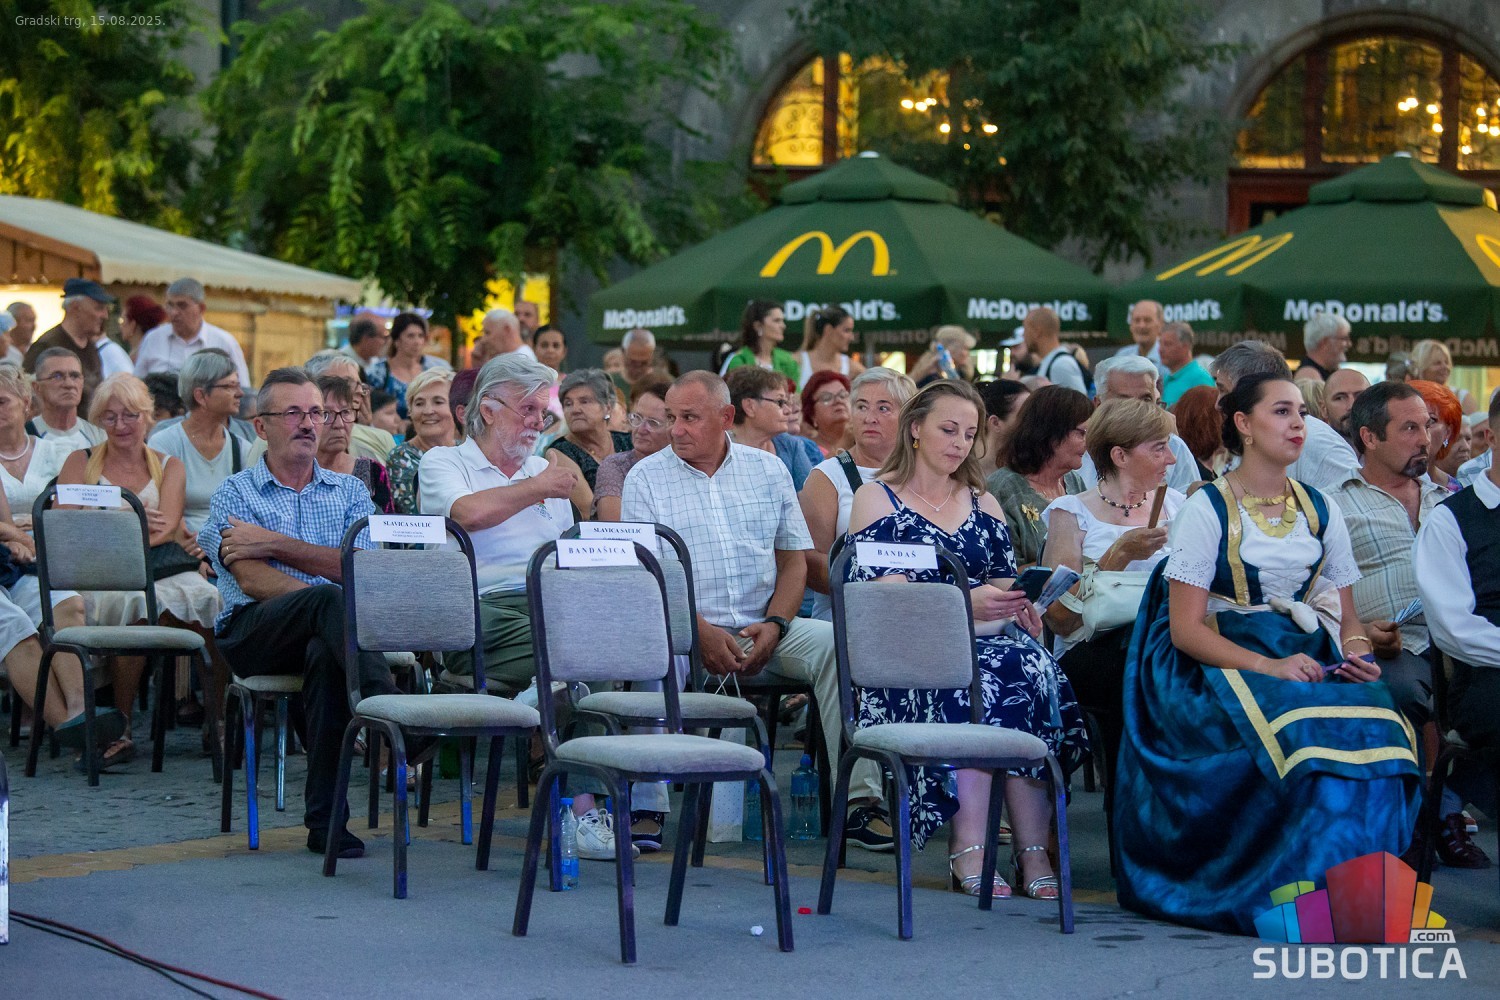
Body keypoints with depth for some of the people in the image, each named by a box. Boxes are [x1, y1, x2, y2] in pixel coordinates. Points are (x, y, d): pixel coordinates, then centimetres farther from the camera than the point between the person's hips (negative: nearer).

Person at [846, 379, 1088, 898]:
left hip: (985, 640, 4)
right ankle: (968, 848, -37)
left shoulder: (983, 504, 24)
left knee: (1032, 667, -30)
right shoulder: (876, 499, 7)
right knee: (976, 679, -36)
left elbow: (1005, 584, 17)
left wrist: (1020, 604, -8)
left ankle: (1033, 850, -35)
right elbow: (880, 595, -6)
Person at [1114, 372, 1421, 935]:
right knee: (1298, 734, -35)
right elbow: (1185, 628, -9)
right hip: (1222, 667, -4)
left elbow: (1347, 619, 15)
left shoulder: (1321, 512, 14)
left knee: (1375, 726, -28)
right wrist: (1267, 666, -22)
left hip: (1310, 663, 4)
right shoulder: (1207, 510, -2)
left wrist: (1357, 653, -9)